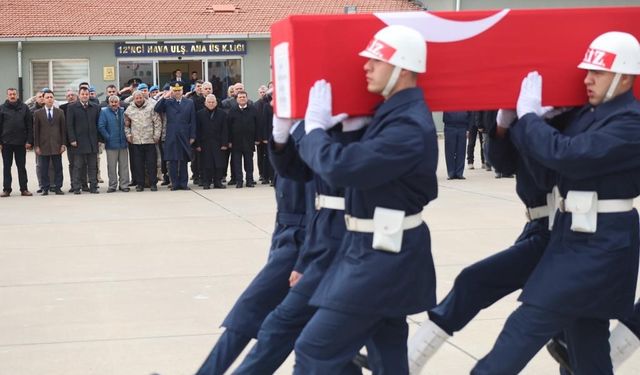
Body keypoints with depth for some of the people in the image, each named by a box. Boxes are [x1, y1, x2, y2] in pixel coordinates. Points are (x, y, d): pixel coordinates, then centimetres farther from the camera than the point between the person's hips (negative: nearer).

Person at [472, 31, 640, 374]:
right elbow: (551, 166, 10)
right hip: (575, 233, 9)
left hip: (601, 242, -9)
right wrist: (525, 123, -4)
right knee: (586, 331, 14)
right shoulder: (588, 114, 12)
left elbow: (566, 155, -27)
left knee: (532, 318, -11)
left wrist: (529, 115, -14)